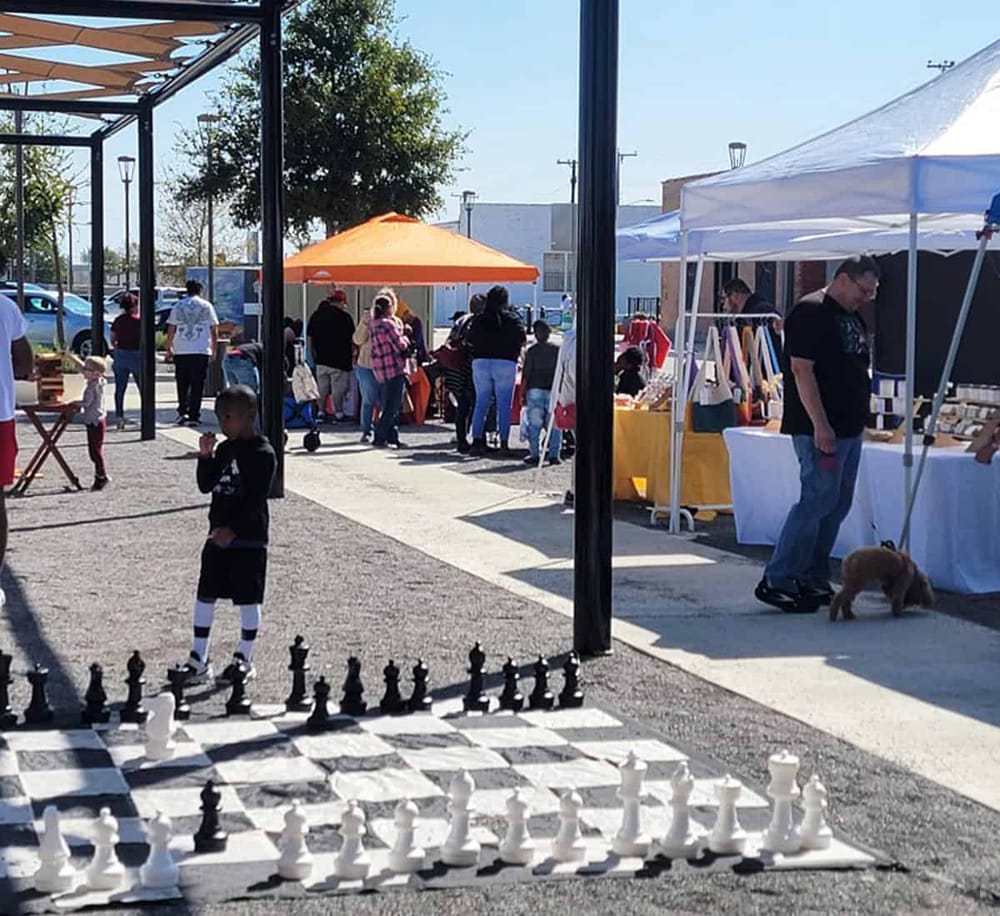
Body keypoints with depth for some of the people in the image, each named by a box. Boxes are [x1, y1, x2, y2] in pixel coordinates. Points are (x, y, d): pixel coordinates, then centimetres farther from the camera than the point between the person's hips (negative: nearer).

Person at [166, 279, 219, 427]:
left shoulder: (178, 306, 8)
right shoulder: (206, 306, 5)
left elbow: (170, 330, 7)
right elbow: (214, 330, 6)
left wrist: (169, 348, 16)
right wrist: (213, 349, 15)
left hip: (181, 352, 1)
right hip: (201, 351, -1)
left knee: (182, 384, 15)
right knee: (197, 384, 1)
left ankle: (182, 412, 11)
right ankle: (193, 416, -3)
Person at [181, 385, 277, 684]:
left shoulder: (262, 454, -13)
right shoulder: (224, 449, 9)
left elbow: (256, 499, -18)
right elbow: (206, 485, 11)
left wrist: (233, 529, -24)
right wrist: (205, 457, -4)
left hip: (248, 539, -7)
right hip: (218, 536, 7)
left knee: (248, 598, 3)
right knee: (205, 594, 7)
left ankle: (244, 660, 16)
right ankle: (198, 660, 14)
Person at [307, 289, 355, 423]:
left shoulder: (316, 316, 6)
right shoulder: (345, 317, -10)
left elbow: (310, 338, 9)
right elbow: (352, 340, -7)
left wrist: (313, 357, 15)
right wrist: (353, 356, 7)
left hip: (321, 359, 5)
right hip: (339, 360, -5)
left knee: (322, 387, 12)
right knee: (338, 389, 0)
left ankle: (321, 412, 14)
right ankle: (338, 413, 3)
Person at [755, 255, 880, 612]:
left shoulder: (853, 318, 18)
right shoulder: (810, 312, -11)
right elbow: (802, 370, -18)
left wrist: (860, 420, 20)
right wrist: (820, 425, -22)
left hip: (849, 429, 10)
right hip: (820, 430, -10)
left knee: (837, 505, 10)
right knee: (817, 500, -12)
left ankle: (813, 578, 17)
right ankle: (777, 580, -7)